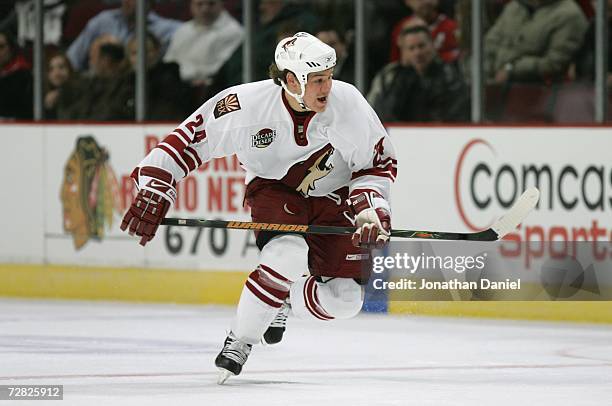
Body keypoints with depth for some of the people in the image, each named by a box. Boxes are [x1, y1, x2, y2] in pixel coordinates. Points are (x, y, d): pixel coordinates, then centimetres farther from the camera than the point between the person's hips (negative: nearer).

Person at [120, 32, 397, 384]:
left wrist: (370, 210, -22)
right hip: (274, 190, -2)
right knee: (289, 255, -34)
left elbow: (380, 162, -8)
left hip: (333, 196, 2)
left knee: (344, 298, -13)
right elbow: (190, 138, -18)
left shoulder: (348, 103, -23)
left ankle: (286, 301, 21)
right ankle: (239, 341, -15)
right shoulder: (247, 104, -28)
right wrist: (154, 191, -23)